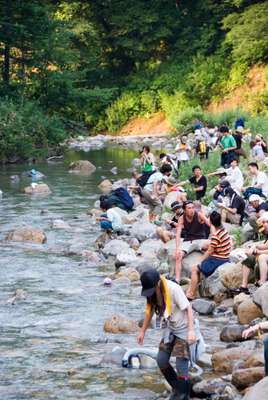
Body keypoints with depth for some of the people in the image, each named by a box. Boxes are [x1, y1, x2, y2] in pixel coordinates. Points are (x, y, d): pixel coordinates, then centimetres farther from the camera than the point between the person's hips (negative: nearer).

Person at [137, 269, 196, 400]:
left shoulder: (173, 289, -26)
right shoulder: (152, 292, -5)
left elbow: (188, 309, -25)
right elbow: (150, 311, 10)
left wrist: (191, 330, -32)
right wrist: (142, 331, 15)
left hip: (183, 328, -7)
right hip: (170, 328, 7)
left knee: (181, 365, -11)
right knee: (161, 360, 5)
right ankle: (176, 388, 25)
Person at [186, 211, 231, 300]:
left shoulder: (216, 235, -22)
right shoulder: (224, 231, 4)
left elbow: (209, 251, -14)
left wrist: (201, 261, -2)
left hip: (217, 261, -9)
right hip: (225, 259, 9)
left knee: (195, 269, 2)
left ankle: (190, 294, 3)